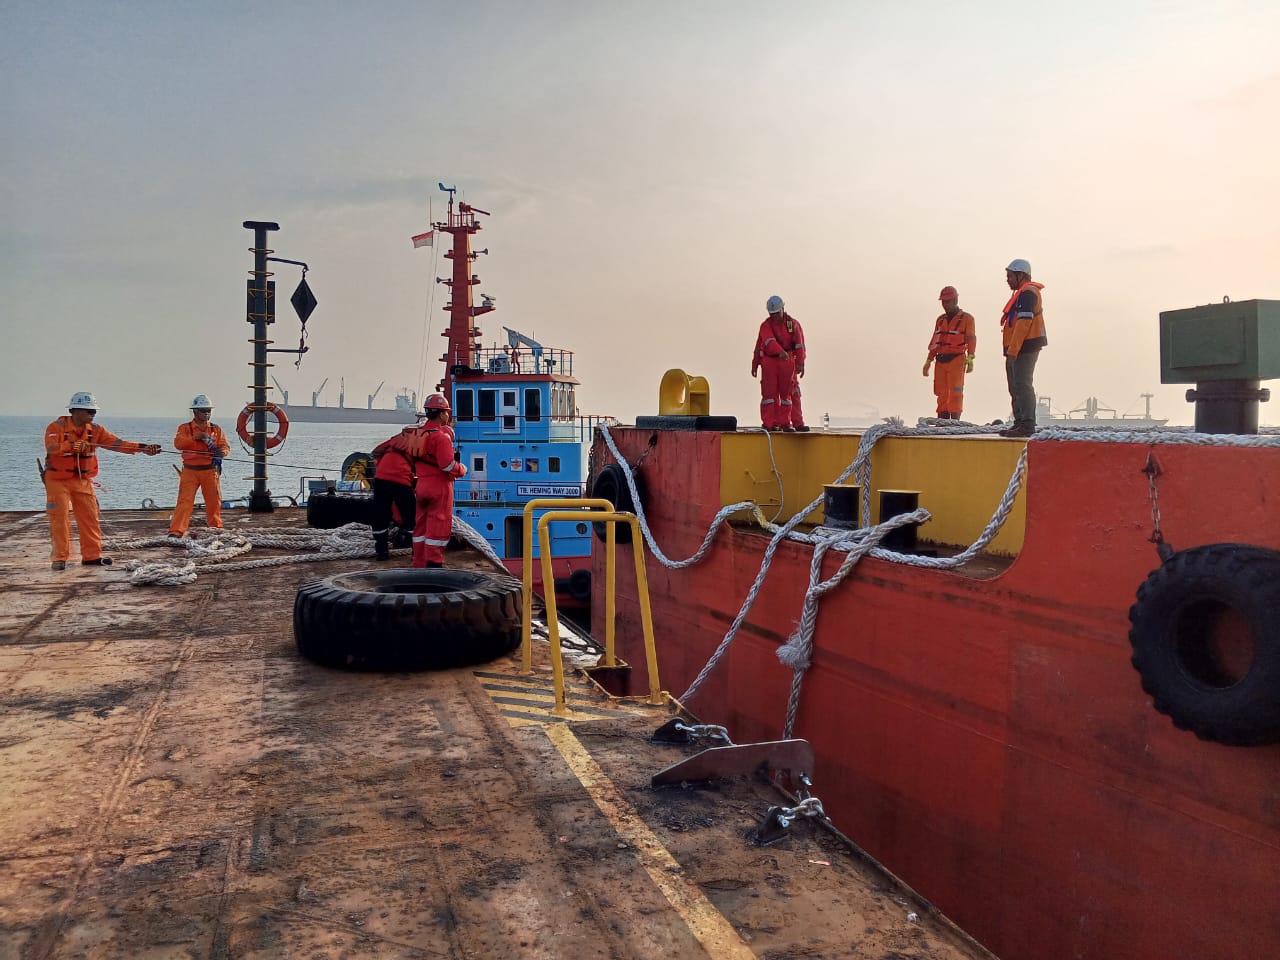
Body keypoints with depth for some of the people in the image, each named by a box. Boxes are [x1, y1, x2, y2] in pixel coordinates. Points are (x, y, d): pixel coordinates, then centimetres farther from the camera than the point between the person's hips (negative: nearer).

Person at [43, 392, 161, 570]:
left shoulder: (95, 430, 1)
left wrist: (143, 448, -18)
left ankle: (92, 556, 11)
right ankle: (60, 557, 5)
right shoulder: (57, 427, -12)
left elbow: (117, 443, -7)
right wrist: (71, 445, -42)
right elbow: (51, 447, -27)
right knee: (60, 518, -4)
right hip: (58, 480, -5)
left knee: (90, 518, 3)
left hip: (83, 480, 5)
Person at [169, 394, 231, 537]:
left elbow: (225, 446, 1)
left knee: (214, 500, 9)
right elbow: (178, 443, -12)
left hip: (210, 470, 2)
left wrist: (220, 452, -22)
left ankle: (216, 526, 29)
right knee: (184, 500, -9)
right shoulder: (185, 428, 4)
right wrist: (195, 437, -22)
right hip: (190, 470, -2)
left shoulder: (216, 429, 9)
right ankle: (176, 530, -11)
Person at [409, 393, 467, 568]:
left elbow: (413, 460, 16)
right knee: (438, 525, -2)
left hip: (422, 485, 8)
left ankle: (419, 563, 20)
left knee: (422, 524, 14)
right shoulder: (441, 436, -16)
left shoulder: (419, 433, 10)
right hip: (439, 485, -8)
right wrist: (462, 470, -5)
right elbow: (448, 465, -21)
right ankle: (434, 563, -1)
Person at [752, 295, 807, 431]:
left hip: (787, 361, 2)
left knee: (788, 392, 3)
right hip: (769, 361, -2)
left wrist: (800, 363, -6)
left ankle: (785, 423, 8)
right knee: (770, 392, -3)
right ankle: (769, 423, -1)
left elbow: (799, 345, 1)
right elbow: (769, 341, -12)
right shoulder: (766, 325, 3)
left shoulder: (793, 324, 5)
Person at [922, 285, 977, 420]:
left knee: (955, 392, -8)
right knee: (941, 393, 3)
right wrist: (928, 361, 17)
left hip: (956, 360, -5)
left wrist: (970, 359, -16)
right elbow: (934, 342, 21)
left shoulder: (966, 318, 2)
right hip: (940, 361, 5)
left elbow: (971, 340, -6)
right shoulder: (940, 320, 18)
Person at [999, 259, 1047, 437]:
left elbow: (1024, 322, -20)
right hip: (1017, 349, 11)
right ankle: (1019, 423, 17)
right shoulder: (1022, 293, 22)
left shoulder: (1027, 292, -11)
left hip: (1025, 347, -11)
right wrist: (1010, 350, 17)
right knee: (1016, 387, 13)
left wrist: (1012, 349, -23)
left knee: (1023, 385, -12)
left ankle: (1027, 424, -13)